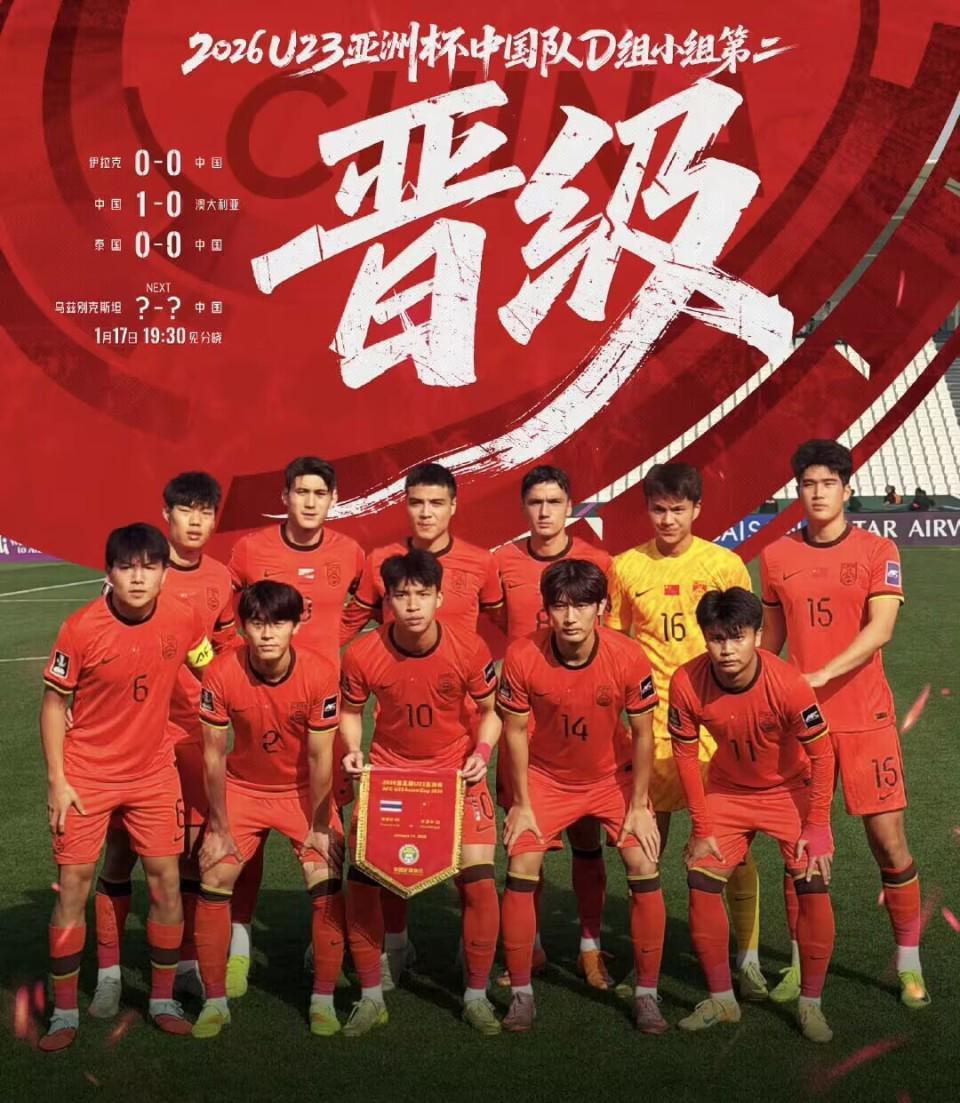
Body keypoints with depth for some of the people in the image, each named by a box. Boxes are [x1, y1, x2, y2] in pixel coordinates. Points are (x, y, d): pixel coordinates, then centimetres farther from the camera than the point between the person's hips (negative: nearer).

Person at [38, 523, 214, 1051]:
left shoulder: (183, 618, -10)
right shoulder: (81, 627, -18)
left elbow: (208, 672, 8)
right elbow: (54, 702, -8)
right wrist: (56, 780, -11)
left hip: (153, 773, 3)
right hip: (86, 776, -2)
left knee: (166, 881, 4)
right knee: (73, 885, 1)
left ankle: (163, 998, 21)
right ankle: (64, 1011, 14)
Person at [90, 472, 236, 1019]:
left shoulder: (221, 580, 6)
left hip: (194, 730, 3)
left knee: (194, 846, 7)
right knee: (121, 847, 0)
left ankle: (188, 964, 20)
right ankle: (109, 972, 11)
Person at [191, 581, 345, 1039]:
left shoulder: (320, 674, -25)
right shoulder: (222, 674, -23)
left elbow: (320, 757, -16)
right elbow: (213, 755, -13)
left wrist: (320, 827, -10)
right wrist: (220, 828, -8)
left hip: (304, 790, -1)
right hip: (242, 788, 1)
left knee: (326, 883, -12)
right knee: (213, 880, -8)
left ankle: (323, 1000, 5)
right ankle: (214, 1002, 7)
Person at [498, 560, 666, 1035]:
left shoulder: (628, 657, -25)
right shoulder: (523, 656, -25)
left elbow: (643, 735, -12)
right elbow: (516, 731, -11)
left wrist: (638, 806, -9)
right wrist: (522, 804, -7)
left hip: (614, 776, 0)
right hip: (546, 777, 0)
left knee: (645, 870, -9)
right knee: (521, 872, -9)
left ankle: (646, 994, 7)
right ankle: (521, 993, 7)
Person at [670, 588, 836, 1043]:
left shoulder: (788, 684, -32)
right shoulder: (687, 683, -25)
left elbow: (821, 754, -18)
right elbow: (685, 754, -10)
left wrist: (817, 826, -15)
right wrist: (702, 828, -7)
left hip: (790, 788, -2)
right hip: (727, 789, 2)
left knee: (813, 886, -12)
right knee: (701, 882, -5)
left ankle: (811, 1004, 7)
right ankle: (721, 1000, 13)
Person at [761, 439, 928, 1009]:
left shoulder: (878, 551, -2)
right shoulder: (776, 556, 4)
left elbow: (881, 627, -15)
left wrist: (824, 673, -27)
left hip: (866, 718, -1)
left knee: (890, 840, 1)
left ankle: (909, 963, 17)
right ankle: (801, 962, 20)